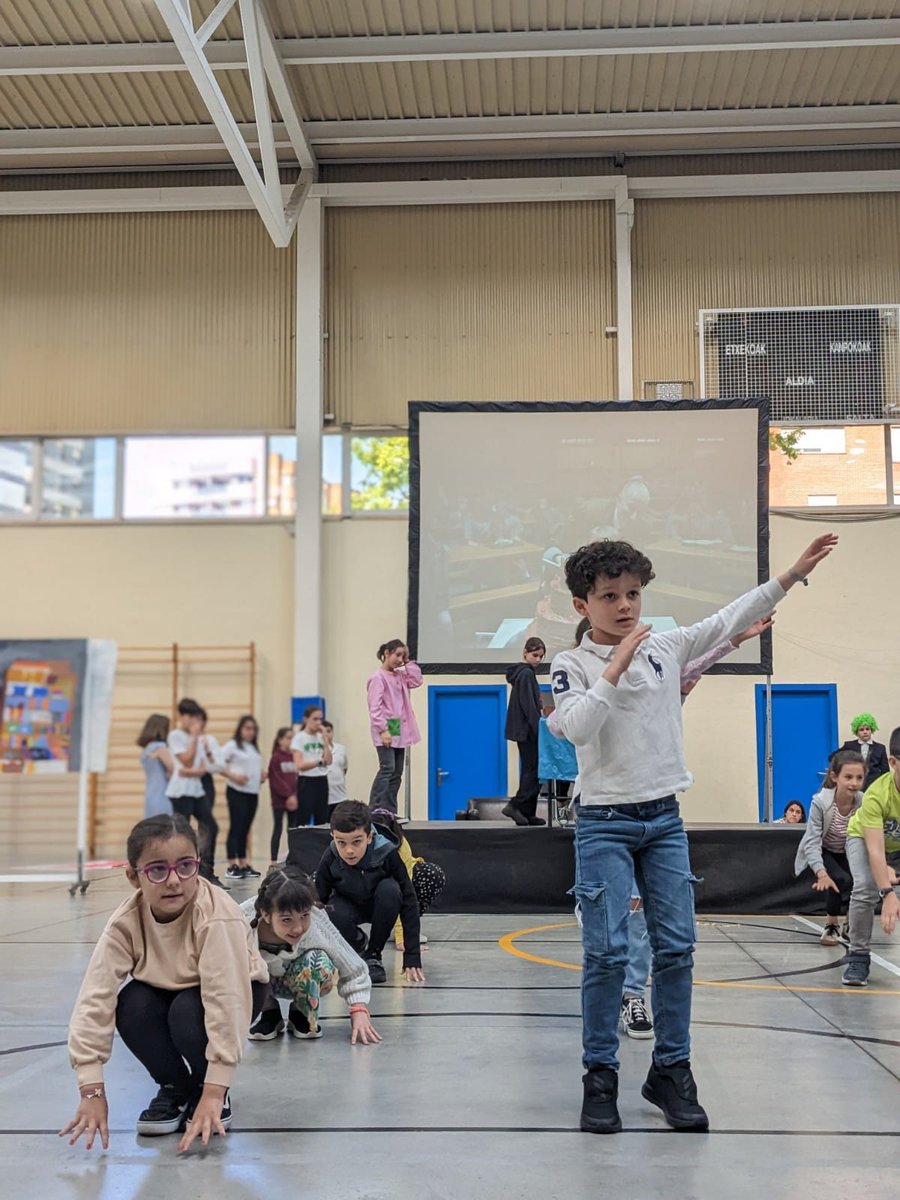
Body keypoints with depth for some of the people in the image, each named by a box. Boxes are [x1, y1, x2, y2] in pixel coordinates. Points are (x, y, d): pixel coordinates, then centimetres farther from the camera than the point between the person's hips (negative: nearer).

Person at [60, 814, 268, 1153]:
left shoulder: (217, 917, -37)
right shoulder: (126, 922, -26)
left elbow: (226, 1002, -39)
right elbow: (95, 999, -30)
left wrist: (213, 1092, -42)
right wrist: (92, 1091, -35)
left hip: (235, 988, -3)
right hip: (169, 987, 4)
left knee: (188, 1011, -34)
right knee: (132, 1007, -27)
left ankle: (210, 1093, -4)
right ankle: (175, 1087, 0)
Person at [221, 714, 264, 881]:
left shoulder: (255, 748, 16)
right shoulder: (232, 746, -5)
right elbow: (218, 764, -11)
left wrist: (261, 775, 7)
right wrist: (233, 776, -20)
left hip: (253, 793, 7)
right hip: (237, 792, -7)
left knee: (245, 830, 10)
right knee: (236, 828, -7)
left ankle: (243, 865, 15)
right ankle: (232, 866, -4)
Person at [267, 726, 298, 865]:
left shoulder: (294, 757, 10)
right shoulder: (276, 758, -6)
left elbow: (296, 777, 10)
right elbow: (275, 781, -11)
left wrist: (295, 795, -1)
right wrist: (288, 795, -15)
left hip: (293, 800, 5)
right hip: (280, 800, -5)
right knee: (278, 829, 0)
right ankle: (274, 861, 4)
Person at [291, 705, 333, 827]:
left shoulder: (321, 737, 11)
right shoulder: (299, 738, -4)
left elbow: (329, 761, -3)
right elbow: (300, 765, -13)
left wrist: (324, 738, -4)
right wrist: (319, 761, -18)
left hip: (322, 782, 5)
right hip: (306, 782, -5)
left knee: (322, 821, 4)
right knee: (303, 822, -6)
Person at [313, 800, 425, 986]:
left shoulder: (387, 854, -33)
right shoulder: (330, 860, -29)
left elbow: (409, 903, -28)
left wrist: (412, 957, -30)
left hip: (380, 907, 0)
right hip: (349, 906, 0)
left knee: (389, 888, -34)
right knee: (335, 915, -34)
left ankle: (373, 955, -13)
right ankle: (358, 943, 2)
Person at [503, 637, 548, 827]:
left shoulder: (521, 673, 17)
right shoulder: (526, 674, -13)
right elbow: (529, 706, -18)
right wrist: (539, 729, -19)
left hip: (522, 730, 10)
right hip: (527, 730, -10)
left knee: (529, 770, 10)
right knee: (535, 770, -8)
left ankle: (527, 813, 11)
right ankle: (516, 805, -12)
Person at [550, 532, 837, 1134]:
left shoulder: (666, 647, 6)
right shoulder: (572, 665, -6)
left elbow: (729, 620, 10)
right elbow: (577, 727, -22)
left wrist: (793, 572, 8)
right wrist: (616, 667, -20)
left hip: (664, 819, 4)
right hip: (605, 824, -4)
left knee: (677, 946, 4)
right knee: (607, 952, -6)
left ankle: (672, 1070, 16)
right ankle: (601, 1077, 7)